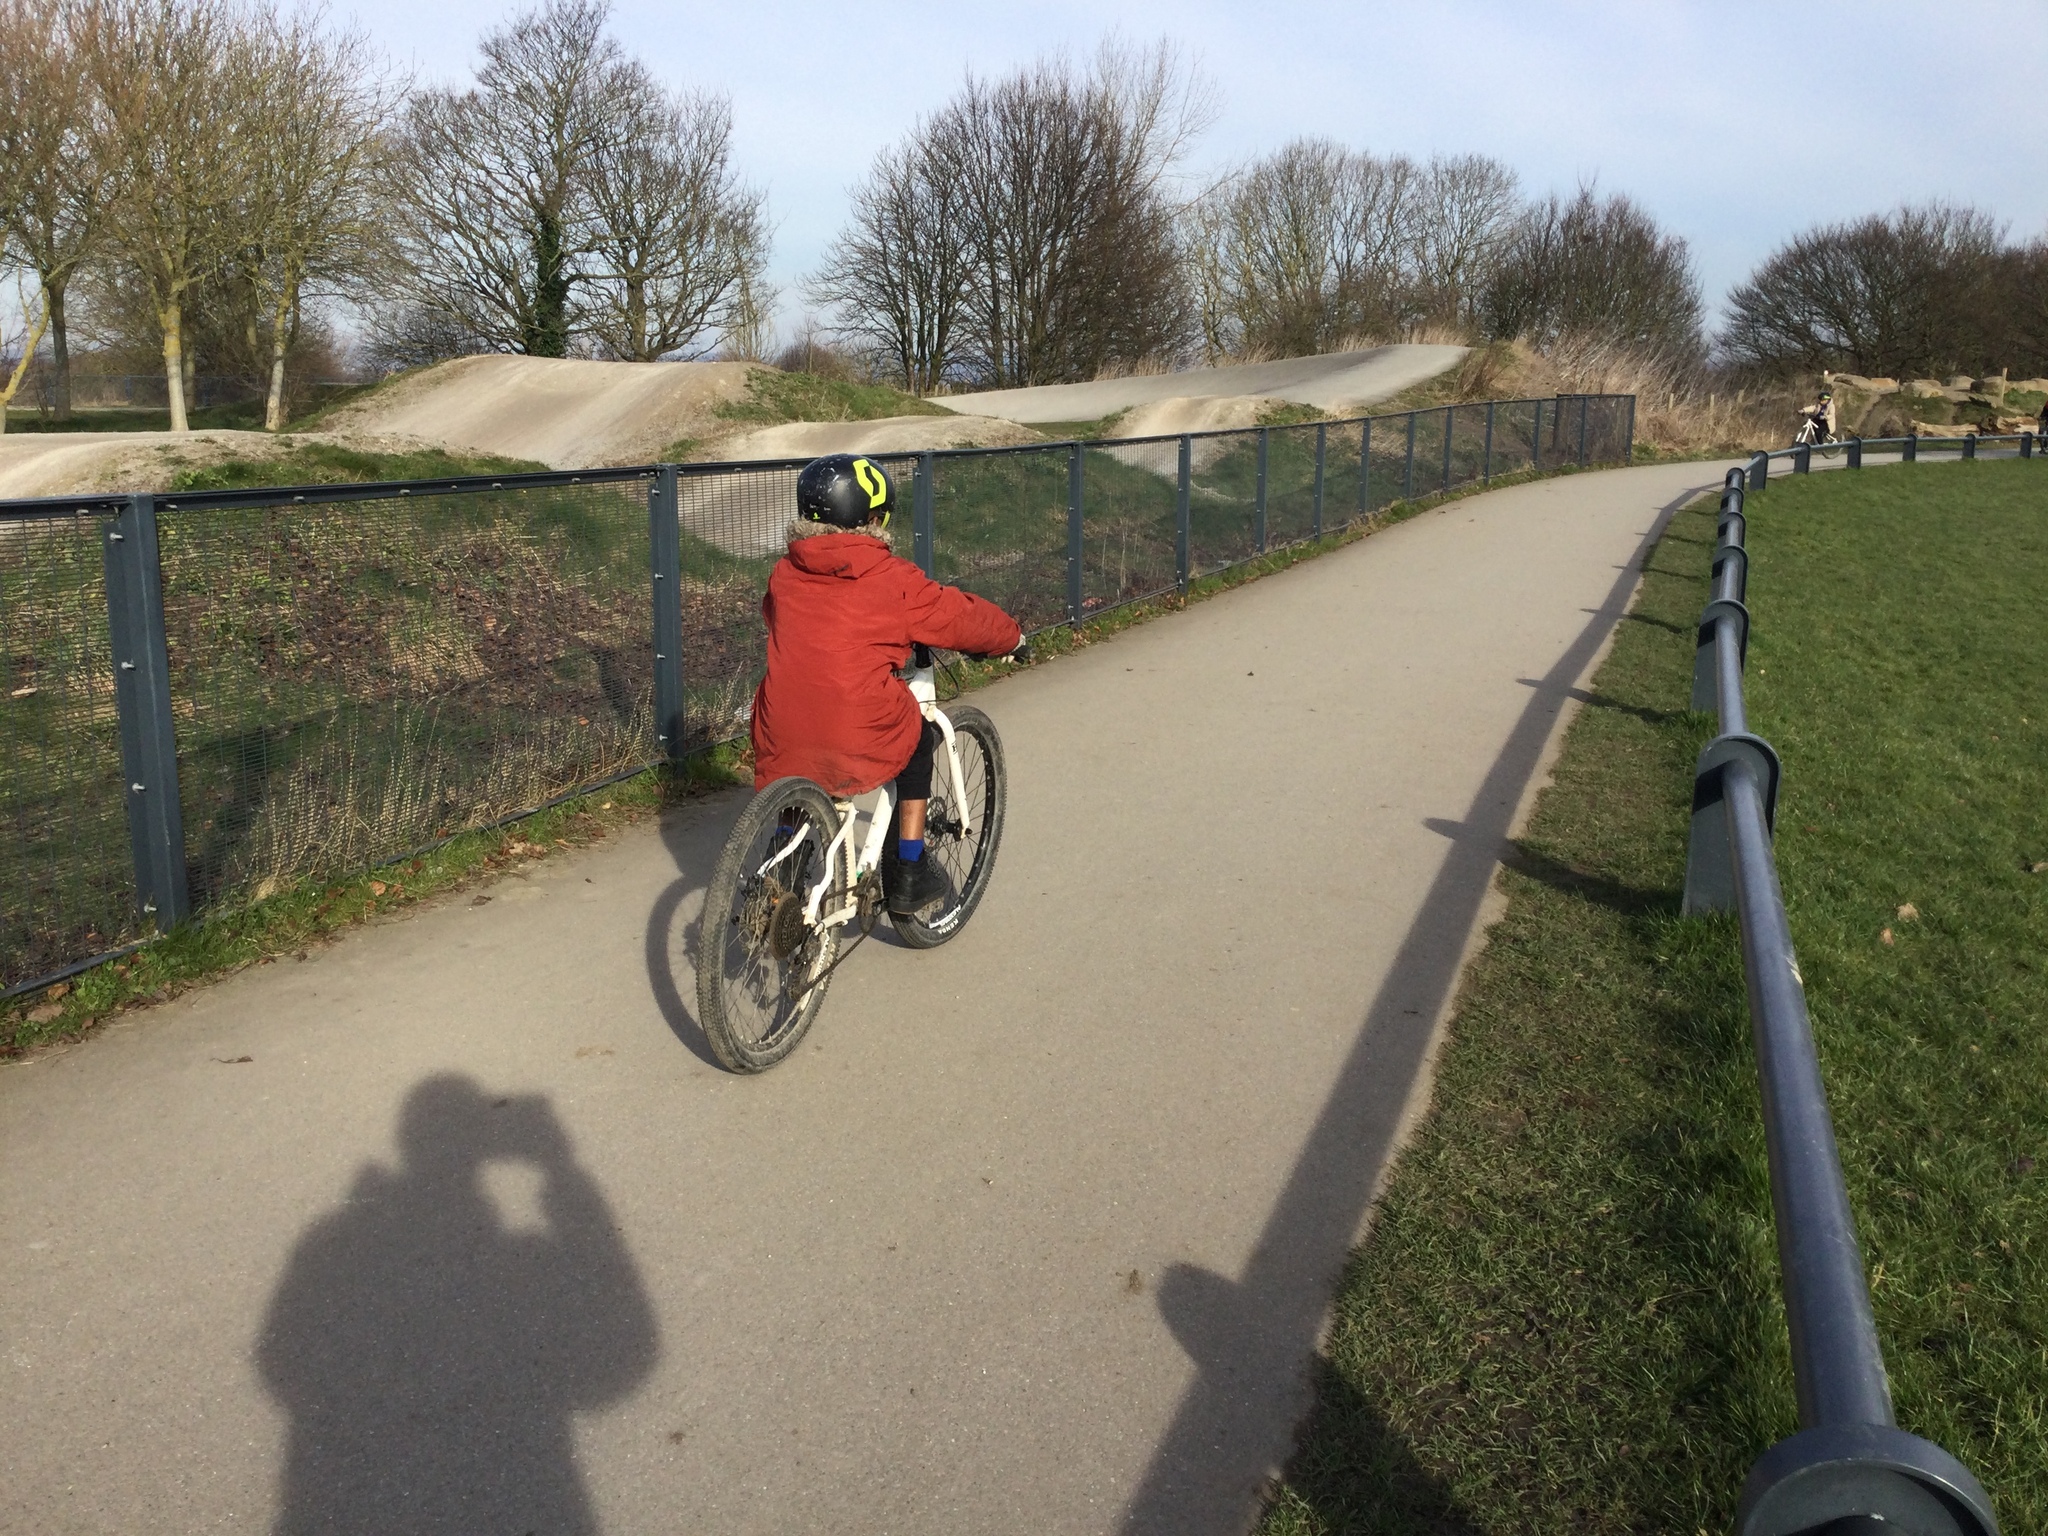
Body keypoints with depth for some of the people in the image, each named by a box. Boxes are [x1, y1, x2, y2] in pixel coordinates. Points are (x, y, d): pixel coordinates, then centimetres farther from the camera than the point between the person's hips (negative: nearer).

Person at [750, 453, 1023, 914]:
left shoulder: (784, 574, 10)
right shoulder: (893, 580, -3)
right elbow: (962, 617, 6)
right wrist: (1011, 637, 26)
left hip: (782, 744, 4)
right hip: (862, 743, -4)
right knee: (917, 738, 27)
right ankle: (908, 874, 27)